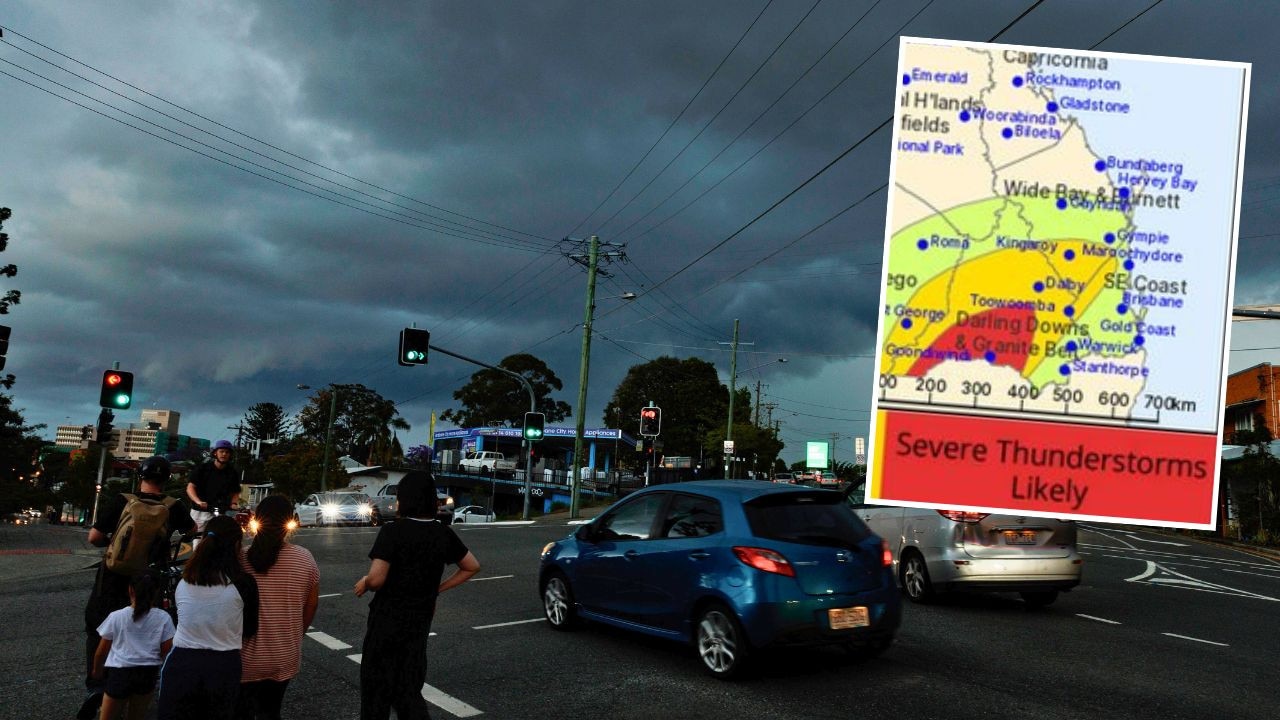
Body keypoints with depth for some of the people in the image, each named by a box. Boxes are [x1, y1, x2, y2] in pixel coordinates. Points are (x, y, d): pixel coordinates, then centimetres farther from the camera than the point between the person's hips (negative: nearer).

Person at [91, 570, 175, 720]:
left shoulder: (116, 617, -3)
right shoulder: (163, 618, -3)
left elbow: (102, 651, 5)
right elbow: (167, 651, -1)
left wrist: (97, 671, 22)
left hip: (119, 673, -1)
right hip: (148, 674, 2)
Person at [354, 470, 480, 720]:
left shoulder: (393, 531, -17)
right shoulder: (443, 533, 0)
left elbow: (376, 579, -25)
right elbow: (472, 566, 10)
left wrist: (363, 583, -3)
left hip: (388, 619, -5)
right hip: (420, 621, 5)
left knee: (377, 687, 10)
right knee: (409, 689, 14)